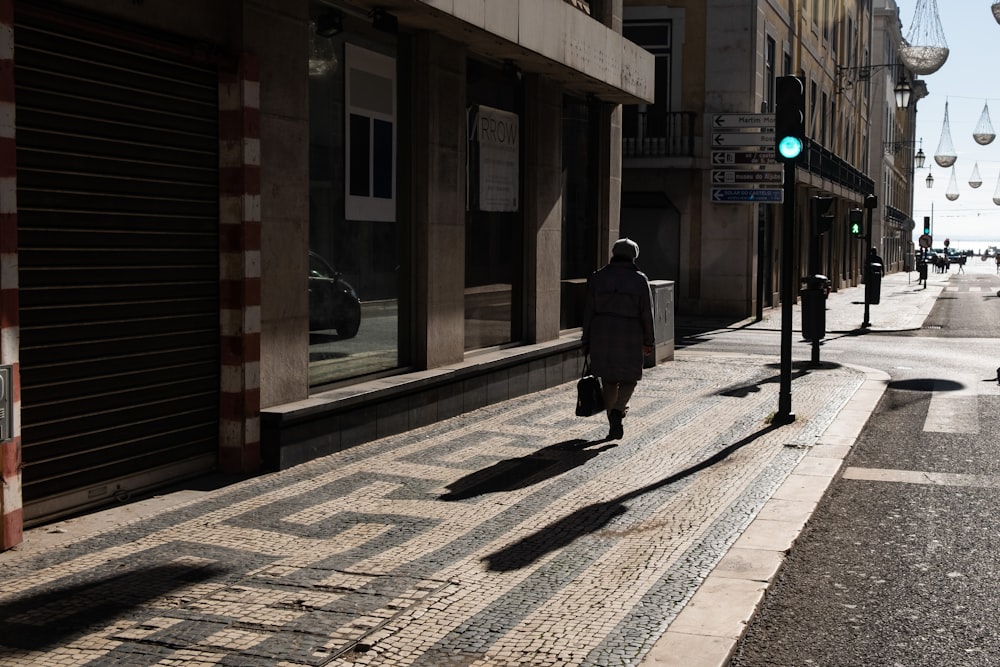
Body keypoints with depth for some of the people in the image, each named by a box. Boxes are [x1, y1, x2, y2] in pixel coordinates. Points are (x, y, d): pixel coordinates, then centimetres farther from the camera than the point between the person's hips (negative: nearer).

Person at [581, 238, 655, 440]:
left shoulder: (597, 277, 1)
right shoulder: (639, 280, -5)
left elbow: (589, 311, 0)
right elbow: (647, 313, -4)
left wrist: (587, 341, 6)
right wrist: (648, 341, 6)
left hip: (602, 334, 2)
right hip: (629, 337, -2)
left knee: (609, 380, 13)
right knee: (629, 378, 11)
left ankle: (613, 425, 15)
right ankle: (618, 410, -16)